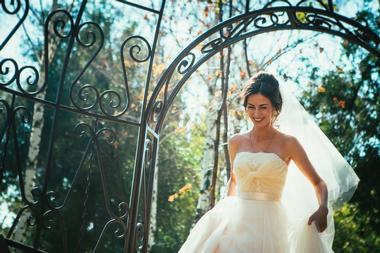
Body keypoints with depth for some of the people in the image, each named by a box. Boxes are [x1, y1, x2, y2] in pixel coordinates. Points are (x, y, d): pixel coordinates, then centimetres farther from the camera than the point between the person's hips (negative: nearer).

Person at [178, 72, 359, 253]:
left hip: (269, 224, -3)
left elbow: (318, 182, 4)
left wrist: (323, 209, -13)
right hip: (236, 220, 3)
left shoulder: (288, 143, -2)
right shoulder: (236, 142, 7)